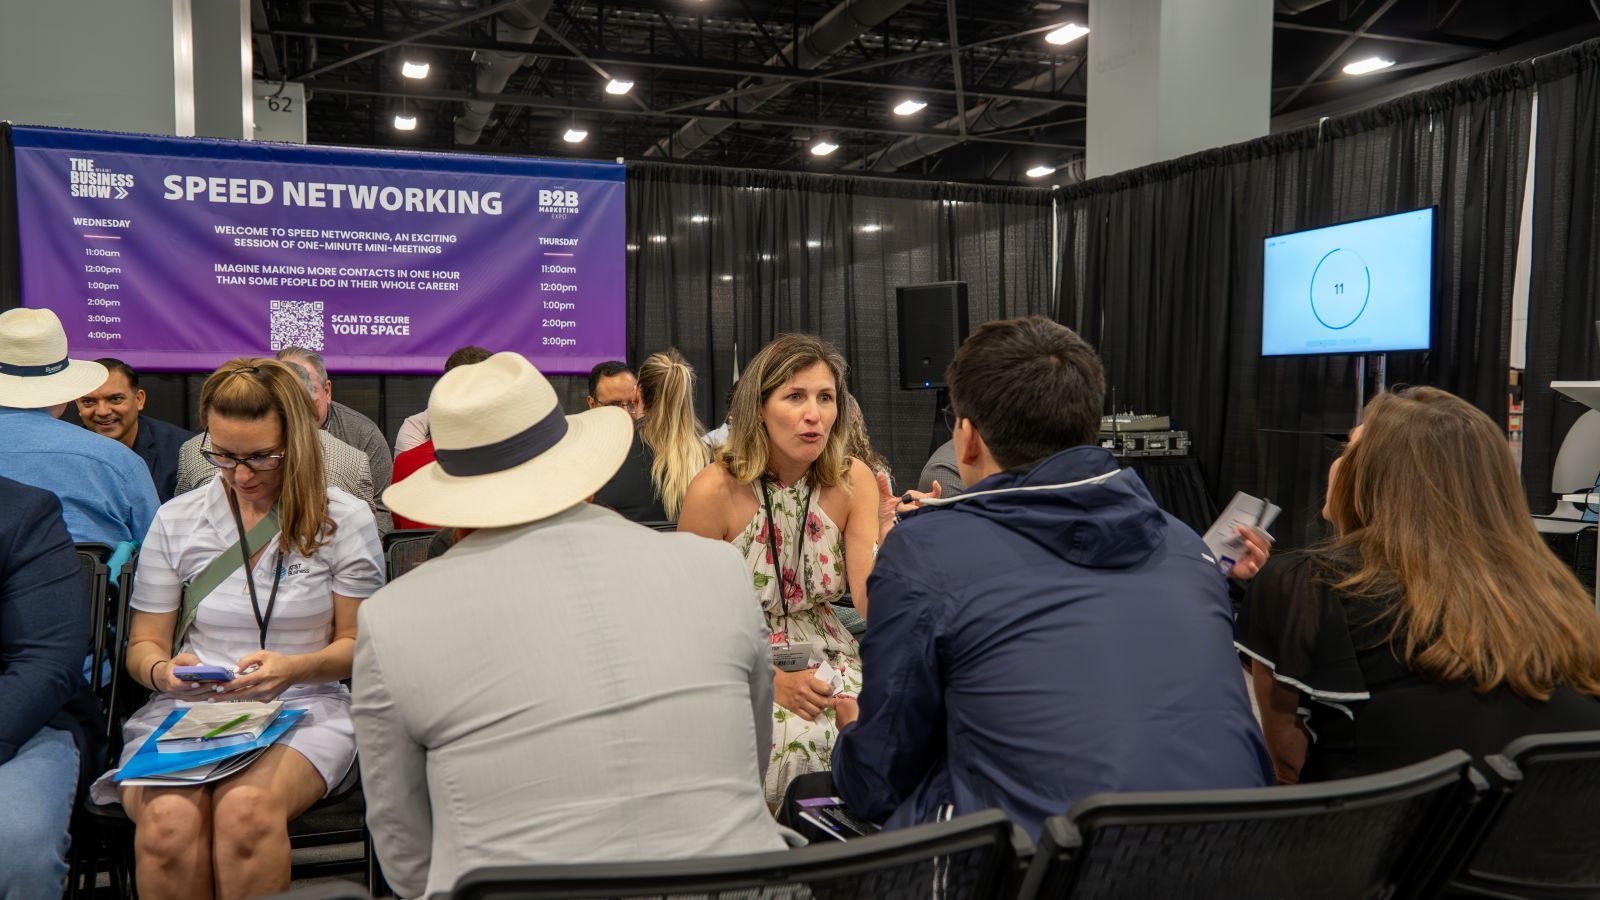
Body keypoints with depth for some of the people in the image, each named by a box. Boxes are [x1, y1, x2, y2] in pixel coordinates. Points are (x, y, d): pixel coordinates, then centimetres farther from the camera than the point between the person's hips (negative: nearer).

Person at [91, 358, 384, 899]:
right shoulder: (175, 521, 10)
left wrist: (295, 667, -14)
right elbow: (143, 645, 14)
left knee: (246, 808, -35)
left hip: (302, 711, -2)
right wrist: (162, 669, -10)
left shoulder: (344, 520, 3)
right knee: (168, 820, -32)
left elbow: (359, 643, 6)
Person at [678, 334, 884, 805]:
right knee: (795, 738, -31)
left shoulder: (852, 480, -5)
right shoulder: (714, 490, -14)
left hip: (825, 659, 3)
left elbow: (871, 605, -9)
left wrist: (889, 540, -28)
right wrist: (771, 679, -16)